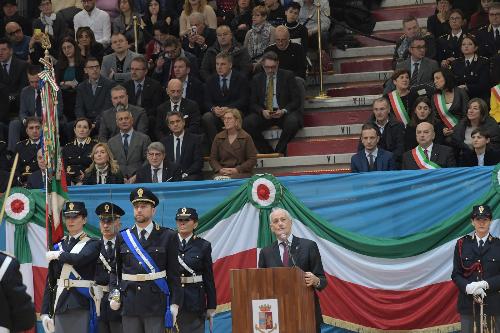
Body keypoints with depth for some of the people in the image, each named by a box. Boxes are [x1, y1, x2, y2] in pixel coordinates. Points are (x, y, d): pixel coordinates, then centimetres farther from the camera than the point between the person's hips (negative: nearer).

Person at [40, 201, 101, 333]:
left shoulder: (92, 244, 2)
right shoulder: (58, 247, 15)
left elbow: (80, 258, -20)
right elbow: (50, 281, 13)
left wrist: (56, 255, -4)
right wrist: (44, 312, 7)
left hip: (82, 306, -4)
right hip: (60, 306, 4)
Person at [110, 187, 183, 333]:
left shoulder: (168, 236, 3)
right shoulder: (123, 237, 11)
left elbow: (174, 273, 1)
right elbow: (115, 270, 15)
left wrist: (174, 303, -4)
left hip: (156, 304, -3)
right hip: (129, 303, 3)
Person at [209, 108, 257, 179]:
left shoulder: (246, 137, 4)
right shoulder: (218, 137, 14)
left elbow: (252, 159, 1)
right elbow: (213, 158, 16)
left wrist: (237, 170, -12)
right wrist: (219, 169, -6)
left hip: (241, 173, -2)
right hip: (222, 173, 2)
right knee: (218, 179, -35)